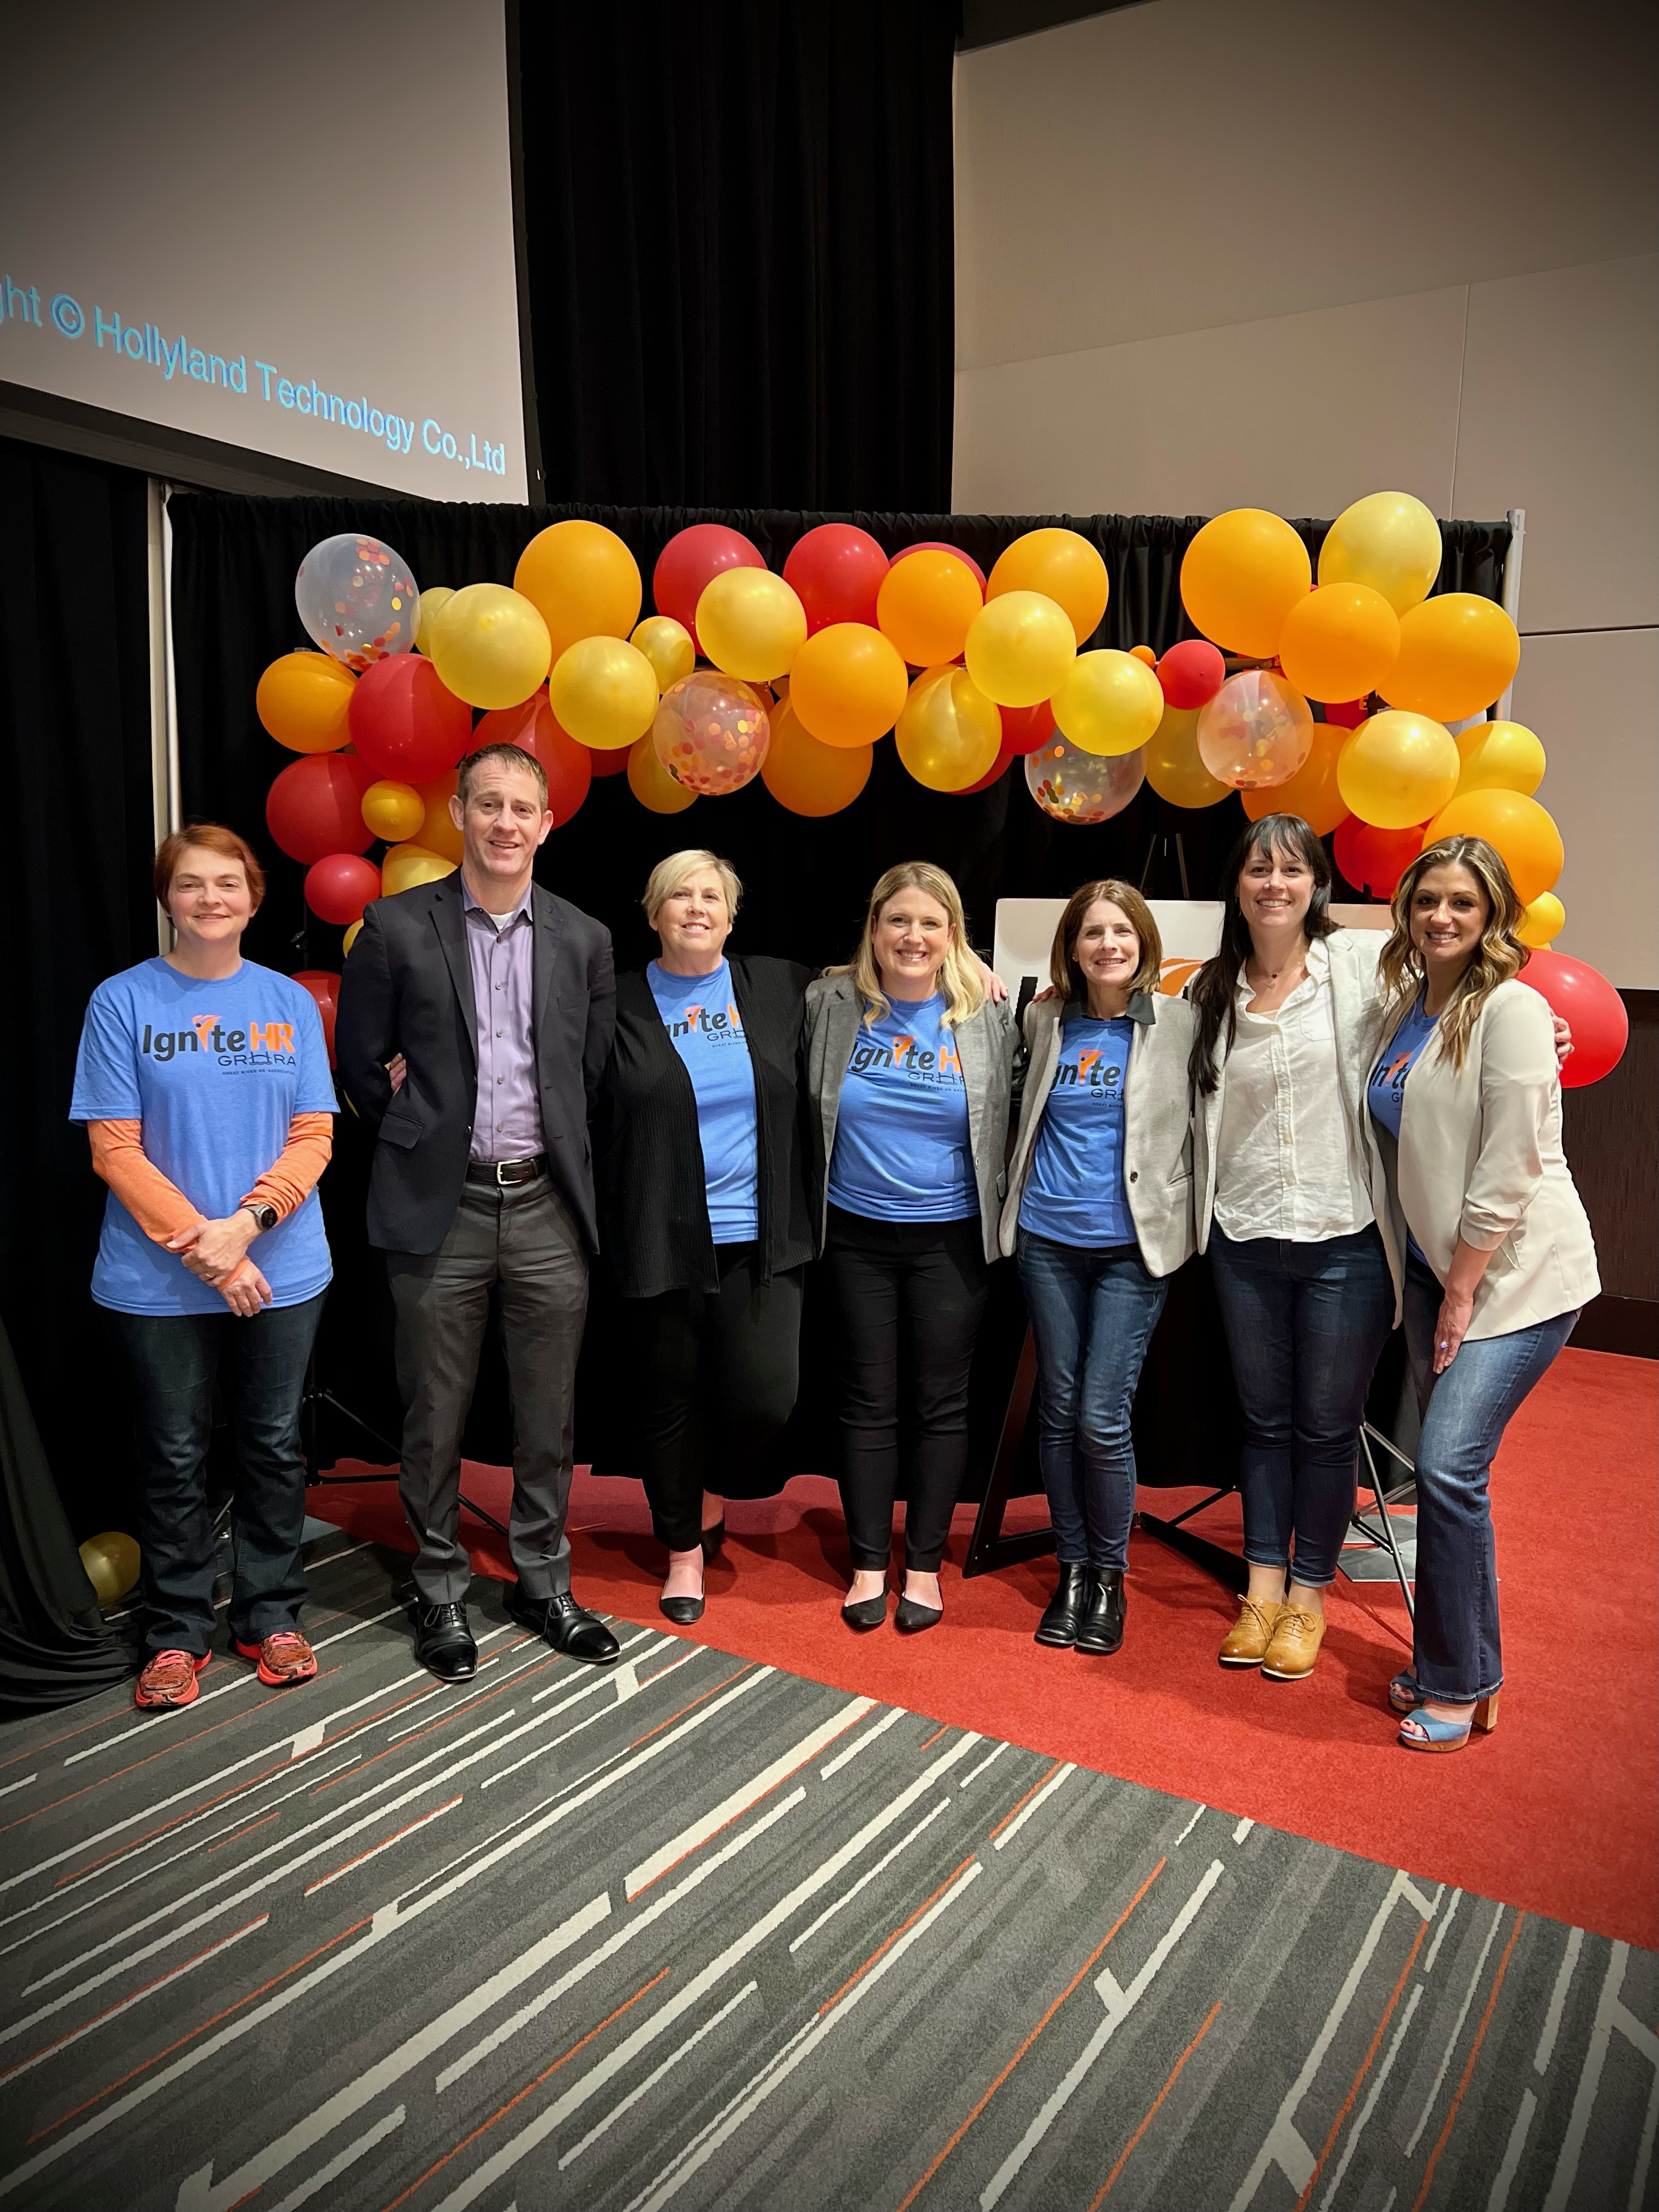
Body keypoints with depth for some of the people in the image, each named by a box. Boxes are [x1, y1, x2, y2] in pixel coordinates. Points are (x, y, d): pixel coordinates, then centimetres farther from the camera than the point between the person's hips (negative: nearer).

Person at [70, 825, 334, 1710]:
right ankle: (176, 1633, 25)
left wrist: (246, 1223, -15)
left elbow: (313, 1137, 0)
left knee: (274, 1447, 11)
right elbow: (115, 1148, -6)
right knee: (174, 1457, 9)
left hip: (281, 1271, 2)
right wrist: (200, 1245, -15)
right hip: (160, 1279, -2)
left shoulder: (290, 1003, 3)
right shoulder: (122, 1001, -3)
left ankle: (272, 1618, 27)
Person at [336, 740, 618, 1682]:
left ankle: (544, 1581, 29)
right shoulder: (398, 927, -2)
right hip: (440, 1208, -2)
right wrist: (416, 1132, 6)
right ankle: (442, 1591, 27)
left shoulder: (584, 940, 5)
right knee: (436, 1415, 9)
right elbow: (360, 1059, 5)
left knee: (549, 1412, 11)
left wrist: (555, 1148, 9)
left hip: (547, 1206, 2)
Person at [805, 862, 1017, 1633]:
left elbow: (1009, 1119, 8)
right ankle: (869, 1564, 21)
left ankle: (924, 1566, 22)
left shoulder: (989, 1016, -3)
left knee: (940, 1404, 8)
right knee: (867, 1401, 8)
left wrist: (1002, 1213, 6)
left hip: (950, 1238, 0)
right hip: (856, 1236, 1)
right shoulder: (829, 1005, -2)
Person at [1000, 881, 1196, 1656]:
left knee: (1102, 1417, -5)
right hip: (1048, 1240, 3)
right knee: (1059, 1410, 8)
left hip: (1131, 1246, -3)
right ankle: (1073, 1569, 25)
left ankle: (1110, 1576, 17)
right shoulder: (1045, 1020, 6)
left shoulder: (1179, 1024, -2)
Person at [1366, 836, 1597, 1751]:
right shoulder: (1402, 1006, 9)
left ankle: (1458, 1686, 4)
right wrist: (1436, 1285, 8)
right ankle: (1457, 1666, 25)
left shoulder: (1510, 1008, -13)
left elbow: (1508, 1167, -17)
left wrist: (1462, 1291, -13)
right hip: (1435, 1265, 7)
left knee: (1448, 1466, -13)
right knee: (1447, 1473, 10)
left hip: (1517, 1271, -7)